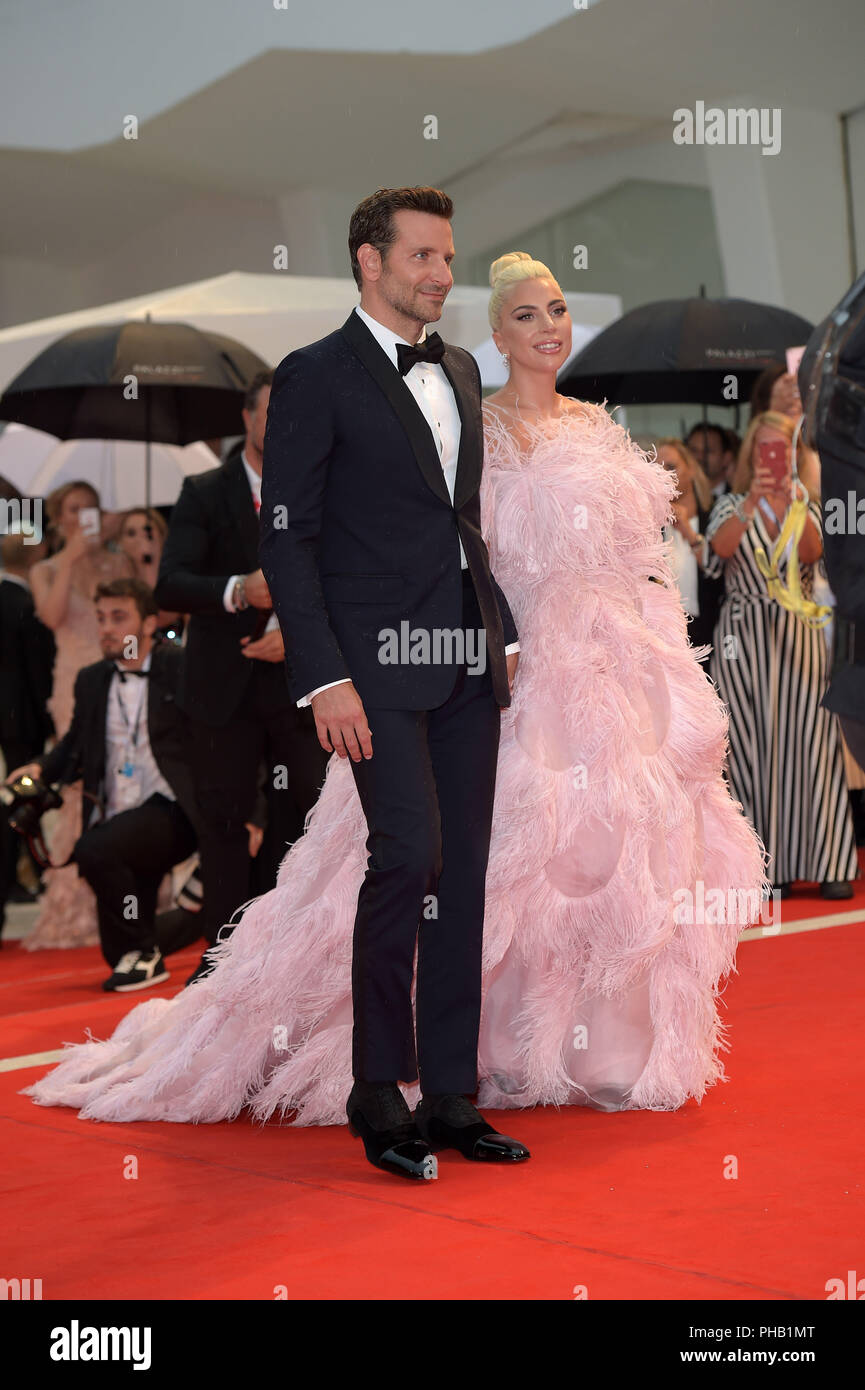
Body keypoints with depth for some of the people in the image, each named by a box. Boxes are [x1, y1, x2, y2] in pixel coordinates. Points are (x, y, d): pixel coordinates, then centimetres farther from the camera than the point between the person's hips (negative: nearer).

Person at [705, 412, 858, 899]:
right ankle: (772, 865, 1)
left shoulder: (807, 507, 11)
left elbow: (812, 551, -11)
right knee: (754, 746, -4)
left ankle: (830, 863, -4)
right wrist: (752, 500, -29)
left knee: (811, 741, -7)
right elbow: (722, 547, -13)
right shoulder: (733, 506, 9)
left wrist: (788, 501, -27)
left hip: (799, 634, 0)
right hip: (744, 637, 0)